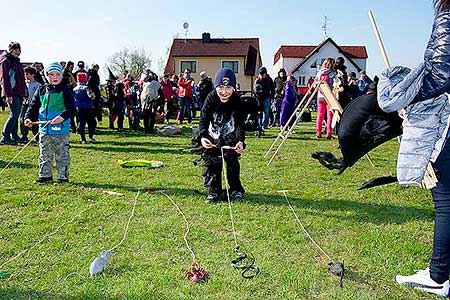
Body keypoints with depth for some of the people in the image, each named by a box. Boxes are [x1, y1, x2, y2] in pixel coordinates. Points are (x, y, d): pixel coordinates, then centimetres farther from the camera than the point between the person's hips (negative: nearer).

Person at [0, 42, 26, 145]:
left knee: (16, 115, 10)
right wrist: (8, 94, -19)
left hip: (19, 93, 8)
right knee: (14, 115, -12)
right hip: (12, 93, -8)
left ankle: (14, 136, 16)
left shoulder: (17, 62, 20)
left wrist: (25, 92, 20)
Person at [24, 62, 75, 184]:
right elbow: (33, 106, 14)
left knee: (62, 155, 4)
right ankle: (45, 175, 25)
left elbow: (71, 108, -12)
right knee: (44, 155, 14)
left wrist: (63, 116, -29)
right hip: (44, 129, 5)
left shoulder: (65, 90, -3)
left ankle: (63, 176, 14)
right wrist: (29, 117, -2)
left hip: (61, 129, -5)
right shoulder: (41, 90, 10)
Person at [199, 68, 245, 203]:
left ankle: (236, 190, 16)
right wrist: (202, 136, -38)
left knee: (232, 162, 1)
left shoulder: (236, 100, -20)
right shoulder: (211, 98, -19)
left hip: (230, 137, 0)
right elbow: (204, 119, -21)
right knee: (211, 163, -1)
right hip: (213, 137, 1)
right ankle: (214, 191, 10)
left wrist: (241, 141, -38)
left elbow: (240, 123, -22)